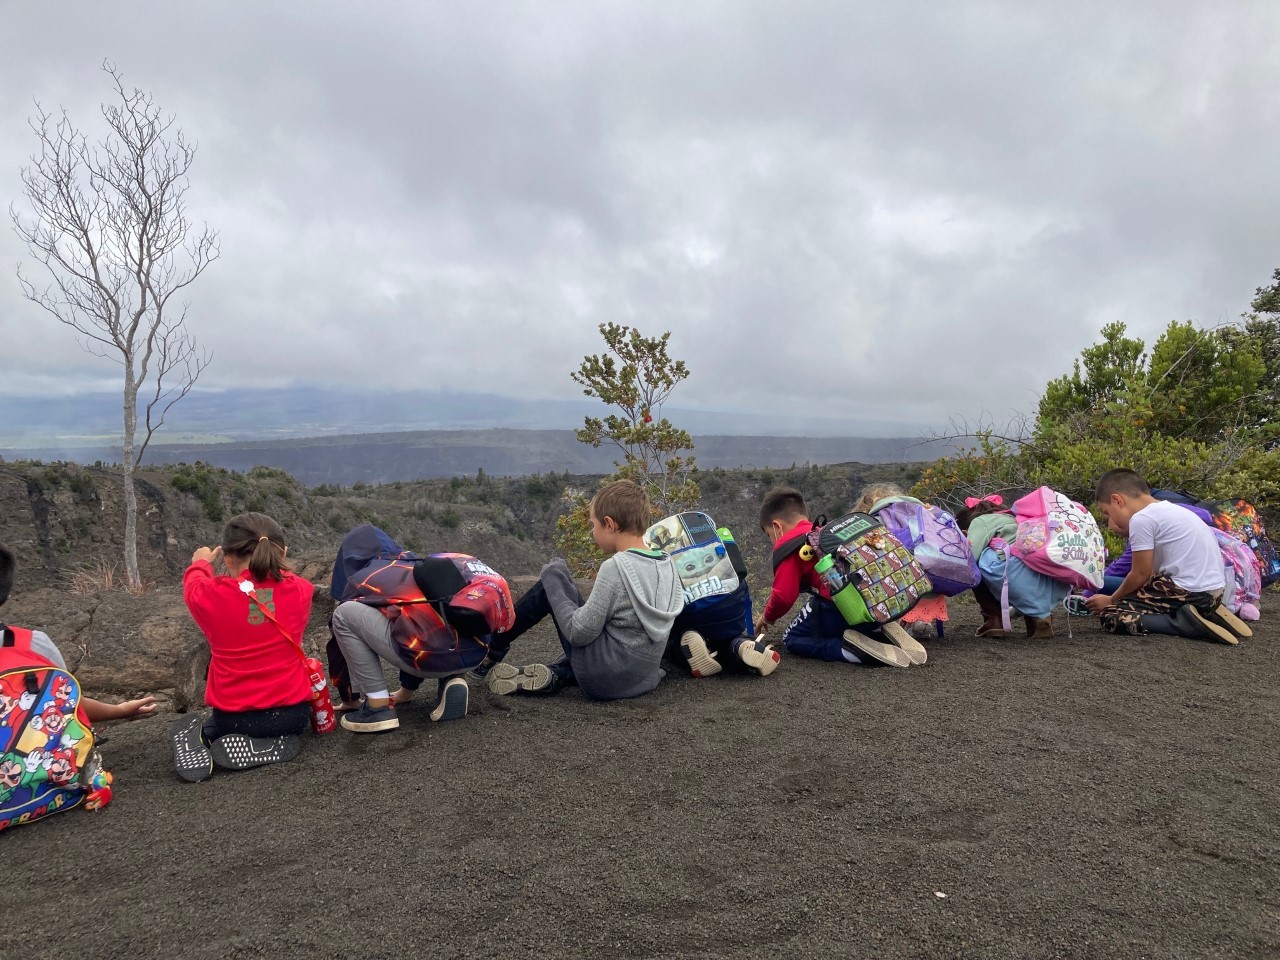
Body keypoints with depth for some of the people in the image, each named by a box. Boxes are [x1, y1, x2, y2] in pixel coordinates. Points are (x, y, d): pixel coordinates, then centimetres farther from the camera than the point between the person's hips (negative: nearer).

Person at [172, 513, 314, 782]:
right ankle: (259, 747, 2)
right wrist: (273, 562, 34)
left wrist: (200, 563, 34)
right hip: (292, 713, -1)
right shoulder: (300, 589, -12)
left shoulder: (209, 595, -14)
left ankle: (199, 742, 1)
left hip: (234, 716, 2)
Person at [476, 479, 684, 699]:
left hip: (603, 680, -6)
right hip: (646, 679, 7)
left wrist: (552, 582, -2)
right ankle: (554, 675, 5)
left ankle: (491, 653, 15)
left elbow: (579, 633, -15)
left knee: (554, 573, 4)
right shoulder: (668, 565, 3)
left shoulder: (615, 568, -18)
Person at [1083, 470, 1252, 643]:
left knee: (1110, 615, -9)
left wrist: (1111, 600, 8)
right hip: (1214, 589, 10)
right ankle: (1207, 614, 10)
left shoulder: (1141, 519, -10)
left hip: (1189, 591, -10)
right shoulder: (1168, 510, 18)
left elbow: (1141, 574, -6)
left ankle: (1184, 623, -16)